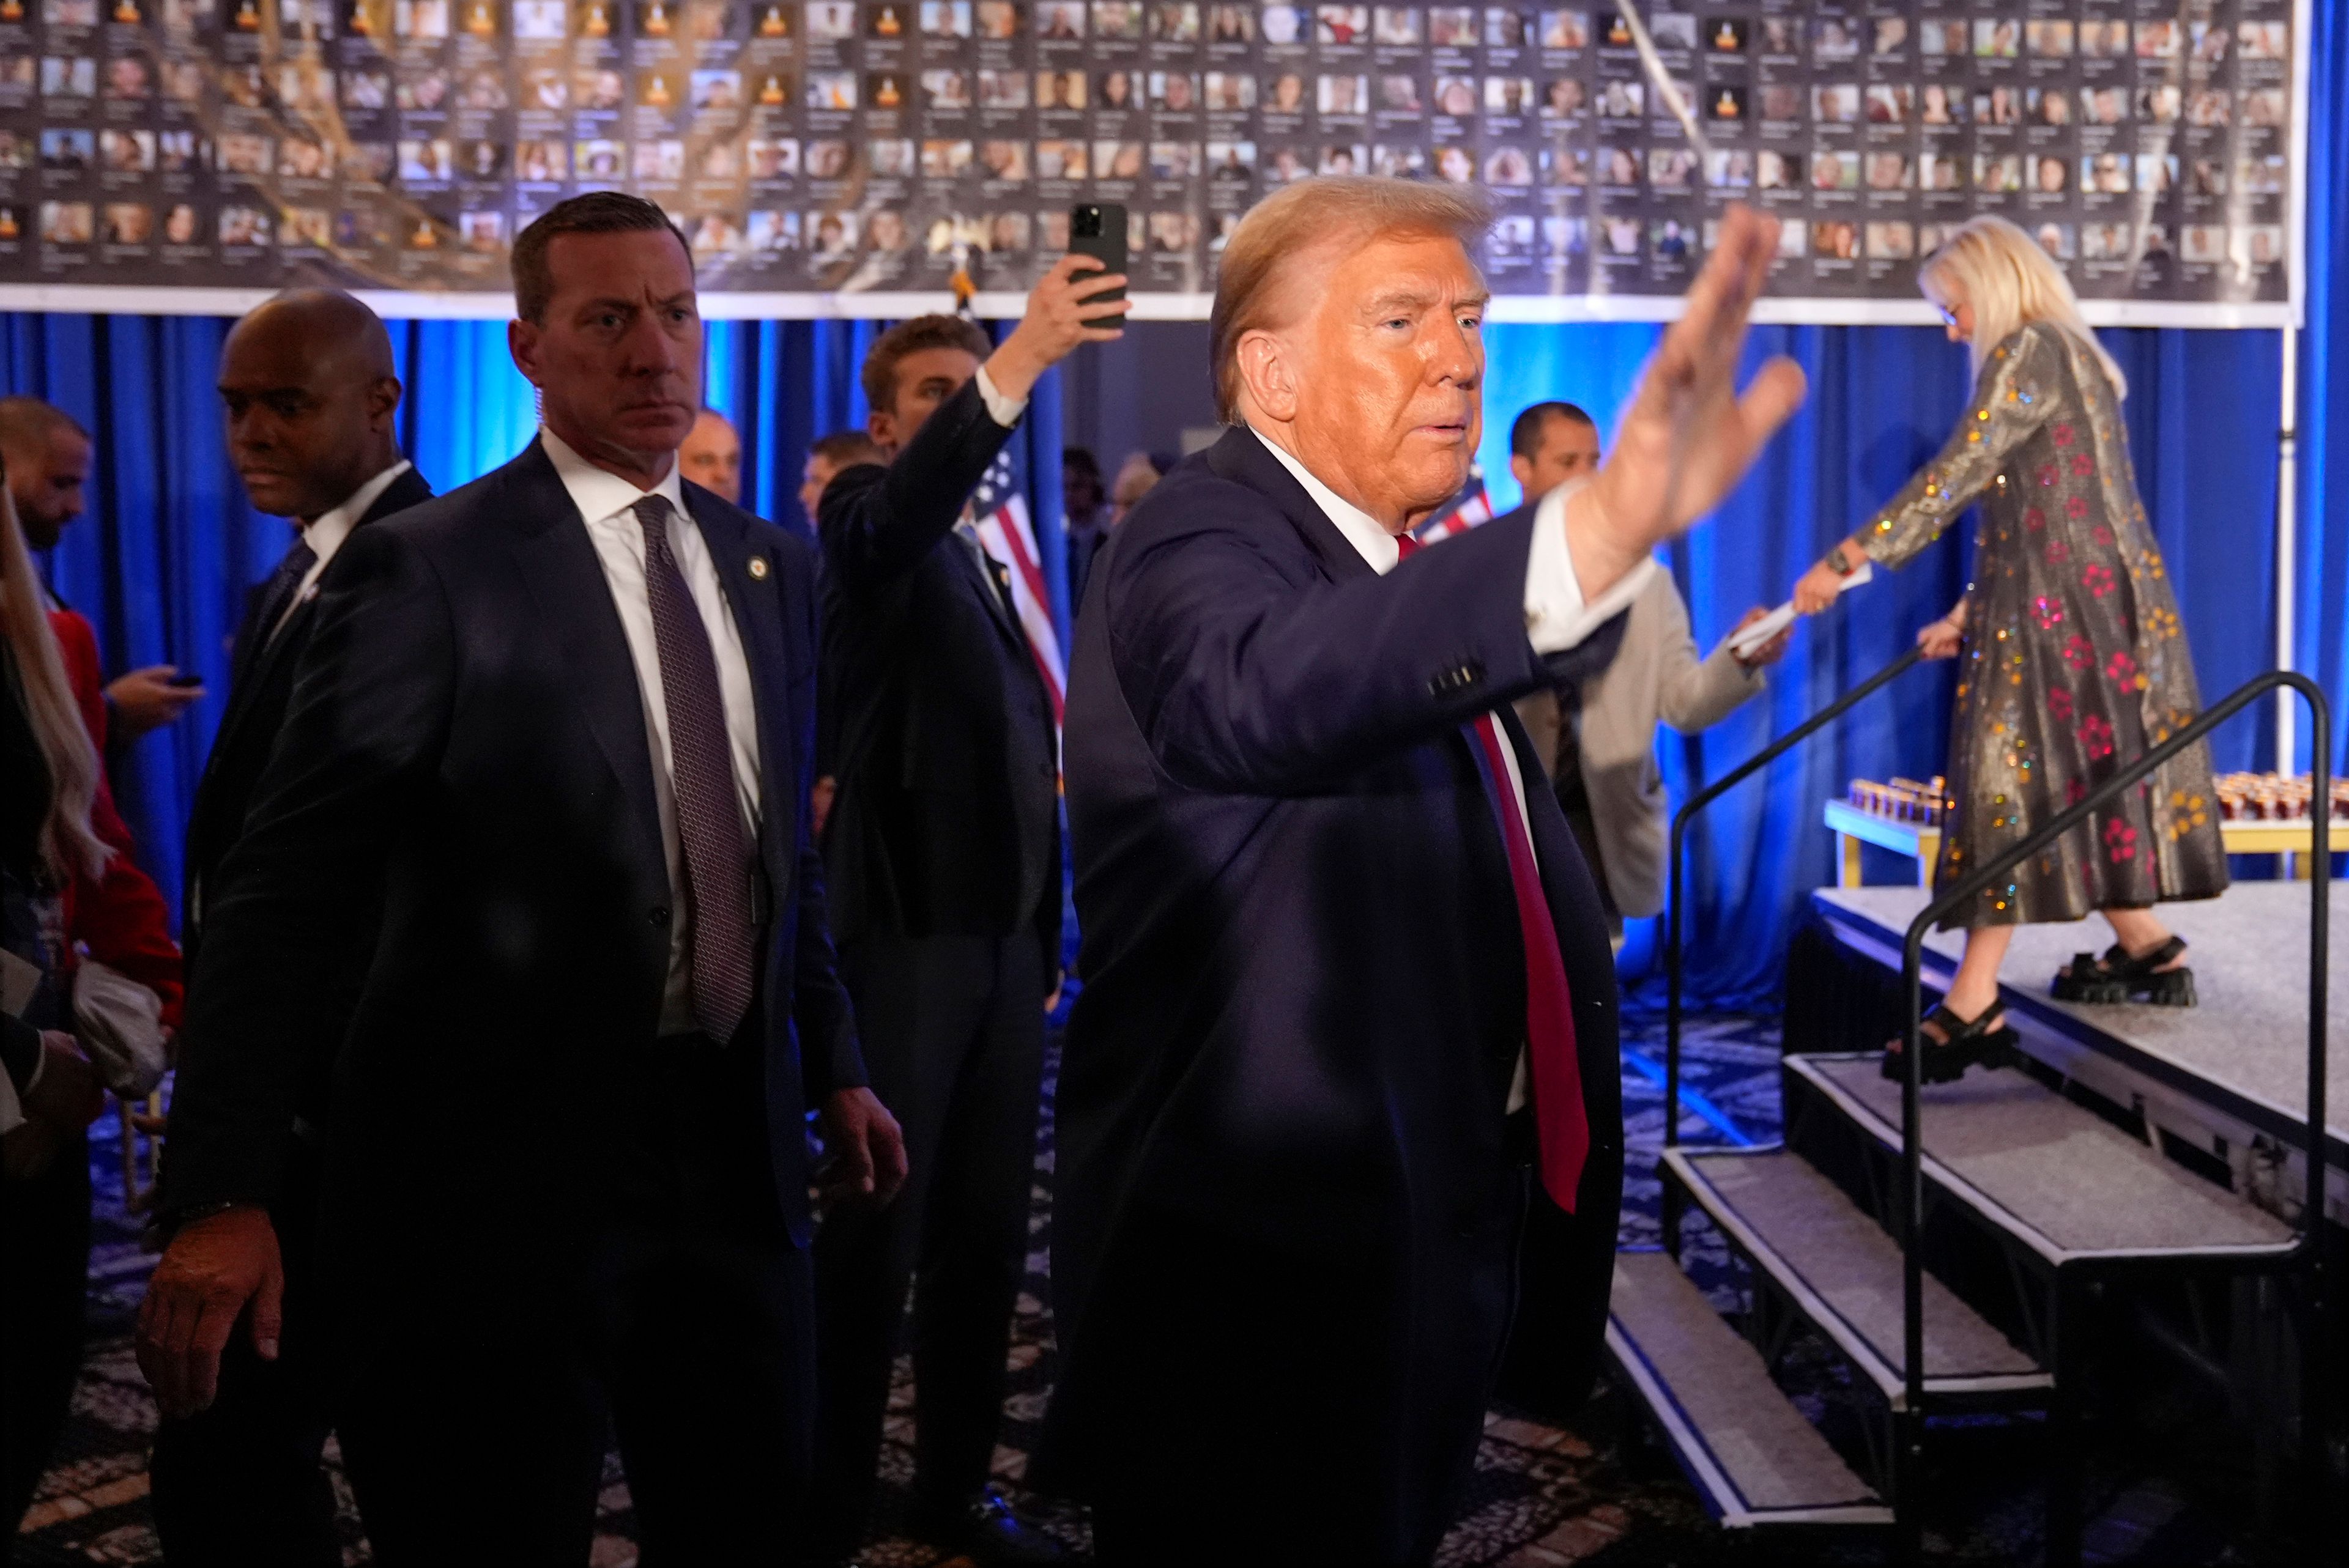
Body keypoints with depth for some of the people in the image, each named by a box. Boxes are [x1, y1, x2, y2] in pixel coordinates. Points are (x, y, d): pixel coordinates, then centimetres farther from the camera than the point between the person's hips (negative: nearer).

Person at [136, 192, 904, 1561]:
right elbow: (284, 892, -14)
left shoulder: (774, 568, 9)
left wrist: (834, 1065, 17)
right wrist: (224, 1195, -21)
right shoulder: (427, 569, -10)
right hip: (503, 1166, -5)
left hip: (732, 1145, 6)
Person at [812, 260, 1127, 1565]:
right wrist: (1026, 355, -43)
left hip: (1004, 935, 7)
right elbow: (917, 493, -30)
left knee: (986, 1235, 11)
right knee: (874, 1235, -3)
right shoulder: (869, 522, -3)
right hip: (906, 930, -7)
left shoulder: (994, 563, 19)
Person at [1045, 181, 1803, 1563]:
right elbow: (1265, 696, -45)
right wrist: (1600, 532, -57)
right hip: (1265, 1264, -9)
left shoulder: (1396, 564, 12)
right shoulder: (1200, 544, -19)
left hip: (1424, 1236, 9)